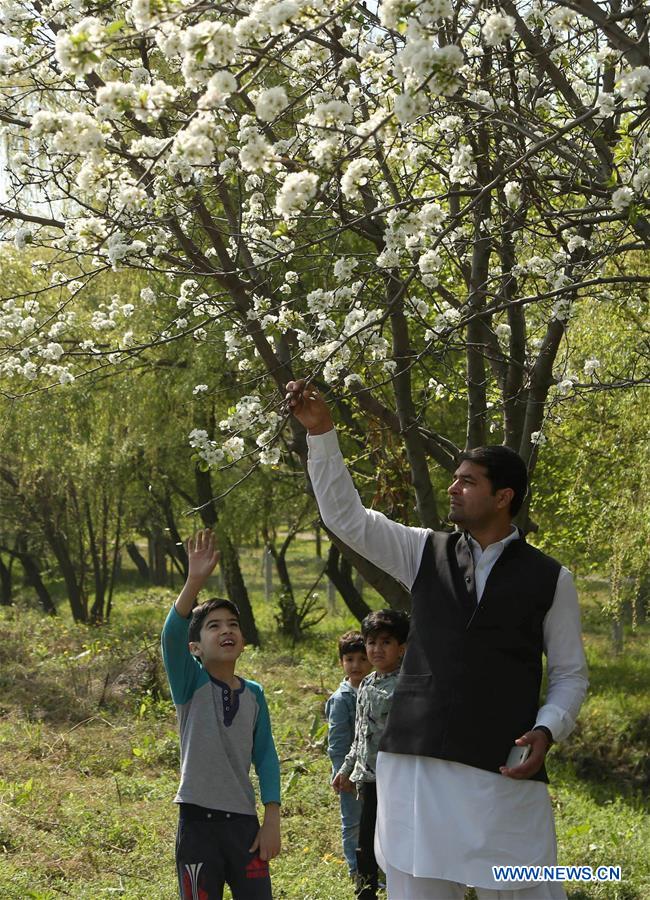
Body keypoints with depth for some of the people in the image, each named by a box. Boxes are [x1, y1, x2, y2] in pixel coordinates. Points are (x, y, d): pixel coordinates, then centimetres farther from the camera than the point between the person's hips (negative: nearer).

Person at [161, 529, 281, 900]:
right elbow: (172, 635, -22)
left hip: (244, 822, 3)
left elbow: (266, 757, 8)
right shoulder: (191, 684, -4)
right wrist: (196, 581, -35)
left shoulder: (254, 693, 7)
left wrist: (272, 819, 1)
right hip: (198, 823, -3)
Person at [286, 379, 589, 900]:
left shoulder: (551, 579, 4)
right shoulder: (425, 553, 11)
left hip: (505, 771, -2)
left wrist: (547, 730, -10)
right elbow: (346, 516, 5)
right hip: (415, 763, 3)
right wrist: (321, 432, -4)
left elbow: (570, 674, 8)